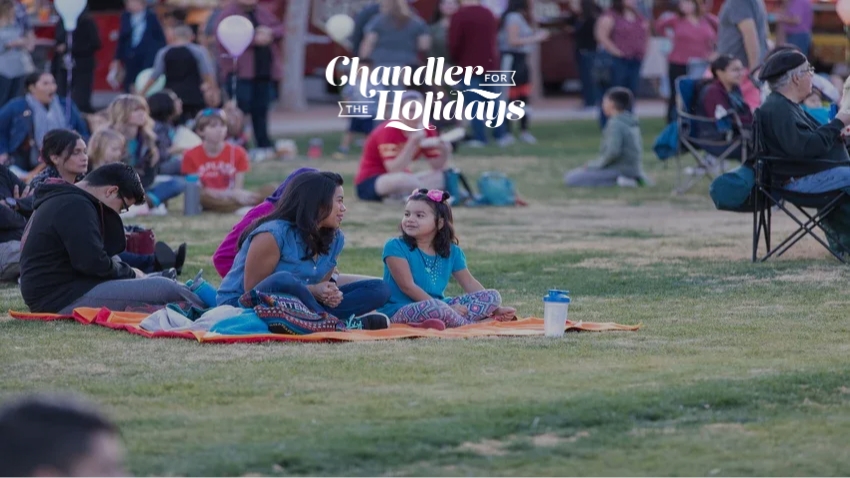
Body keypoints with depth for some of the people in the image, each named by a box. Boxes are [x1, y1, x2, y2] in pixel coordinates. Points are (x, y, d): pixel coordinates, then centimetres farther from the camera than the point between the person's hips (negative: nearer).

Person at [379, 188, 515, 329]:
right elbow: (408, 286, -16)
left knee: (493, 296, -4)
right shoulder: (395, 247, -8)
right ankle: (471, 323, -13)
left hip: (441, 307, 6)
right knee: (433, 309, -40)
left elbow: (470, 284, 14)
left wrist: (495, 309, 2)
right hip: (399, 311, -6)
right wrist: (447, 309, -21)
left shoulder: (452, 252, 8)